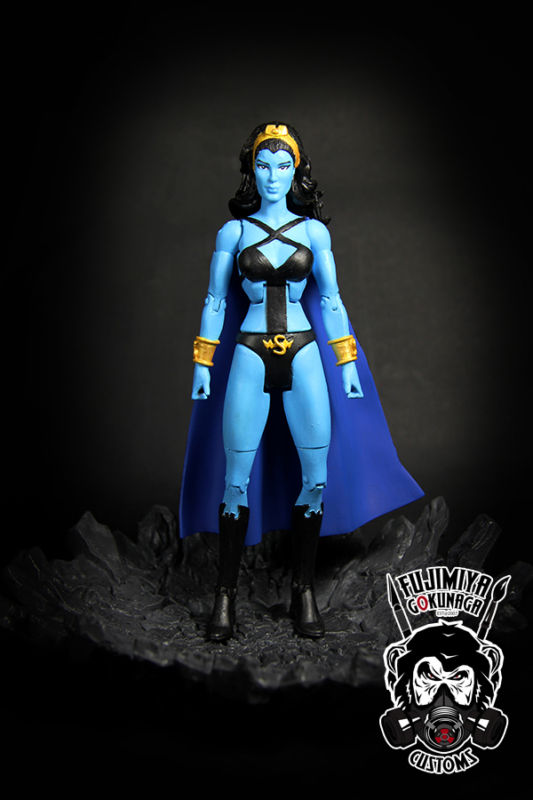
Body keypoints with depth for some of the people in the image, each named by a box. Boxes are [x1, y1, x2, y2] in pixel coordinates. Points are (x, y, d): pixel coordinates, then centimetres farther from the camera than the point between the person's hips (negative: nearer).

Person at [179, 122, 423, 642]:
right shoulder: (233, 231, 7)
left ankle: (303, 590, 14)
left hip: (304, 354, 1)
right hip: (250, 355, -1)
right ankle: (226, 593, 13)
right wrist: (203, 364, 3)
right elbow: (215, 301, 8)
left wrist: (347, 363, 4)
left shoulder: (314, 230, 9)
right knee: (236, 477, -3)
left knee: (317, 475, -3)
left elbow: (330, 300, 9)